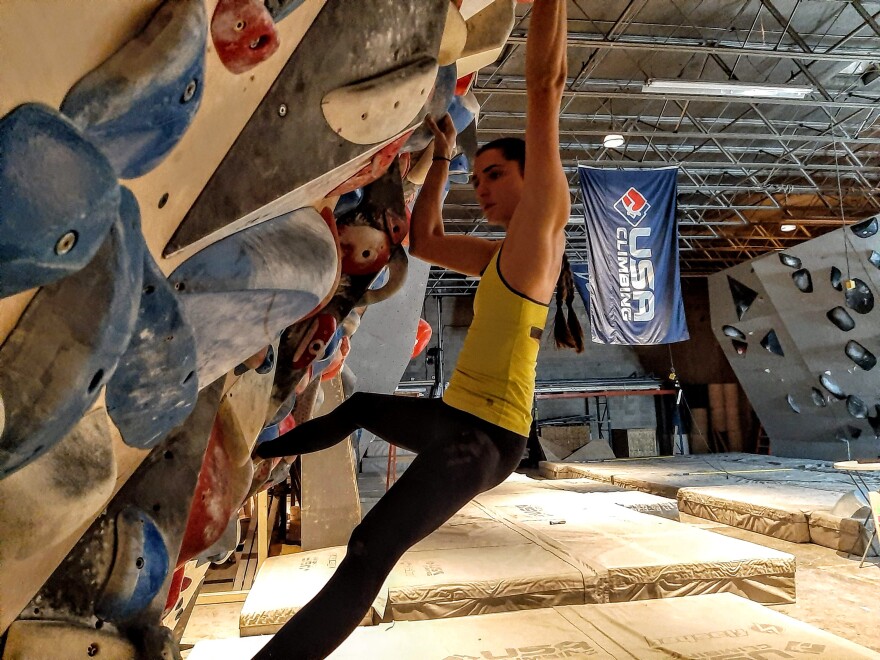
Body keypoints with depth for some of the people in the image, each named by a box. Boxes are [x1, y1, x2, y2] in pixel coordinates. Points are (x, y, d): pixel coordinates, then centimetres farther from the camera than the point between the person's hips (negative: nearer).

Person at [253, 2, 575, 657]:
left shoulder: (544, 226, -6)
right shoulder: (499, 254, 16)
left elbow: (546, 83, -12)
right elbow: (424, 241, 26)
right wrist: (442, 158, 29)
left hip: (487, 434, -9)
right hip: (458, 417, 9)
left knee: (370, 553, -21)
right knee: (359, 406, 30)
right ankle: (261, 450, 52)